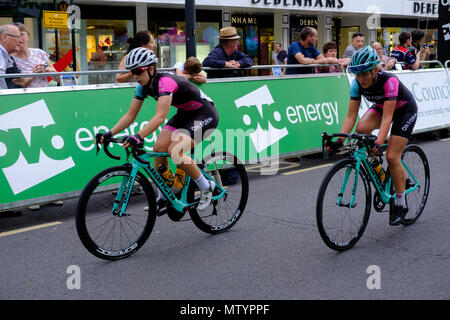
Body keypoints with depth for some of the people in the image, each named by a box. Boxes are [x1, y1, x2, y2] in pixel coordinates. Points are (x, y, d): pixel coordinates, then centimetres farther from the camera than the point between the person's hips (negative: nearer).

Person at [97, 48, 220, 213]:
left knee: (175, 151, -24)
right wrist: (109, 134, -14)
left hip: (205, 115, -9)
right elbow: (130, 115, -2)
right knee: (159, 148, -6)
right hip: (185, 114, 9)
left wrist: (139, 136, -54)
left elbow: (160, 117, -42)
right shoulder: (143, 86, -5)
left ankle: (206, 187, -3)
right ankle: (163, 199, 9)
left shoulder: (165, 81, -31)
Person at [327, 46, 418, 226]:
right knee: (361, 129, -27)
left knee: (391, 157, -14)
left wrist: (379, 143, -52)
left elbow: (387, 117, -40)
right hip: (382, 106, 5)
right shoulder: (357, 84, -21)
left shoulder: (389, 81, -36)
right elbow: (351, 116, -22)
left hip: (405, 110, -5)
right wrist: (339, 140, -34)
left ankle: (401, 204, 3)